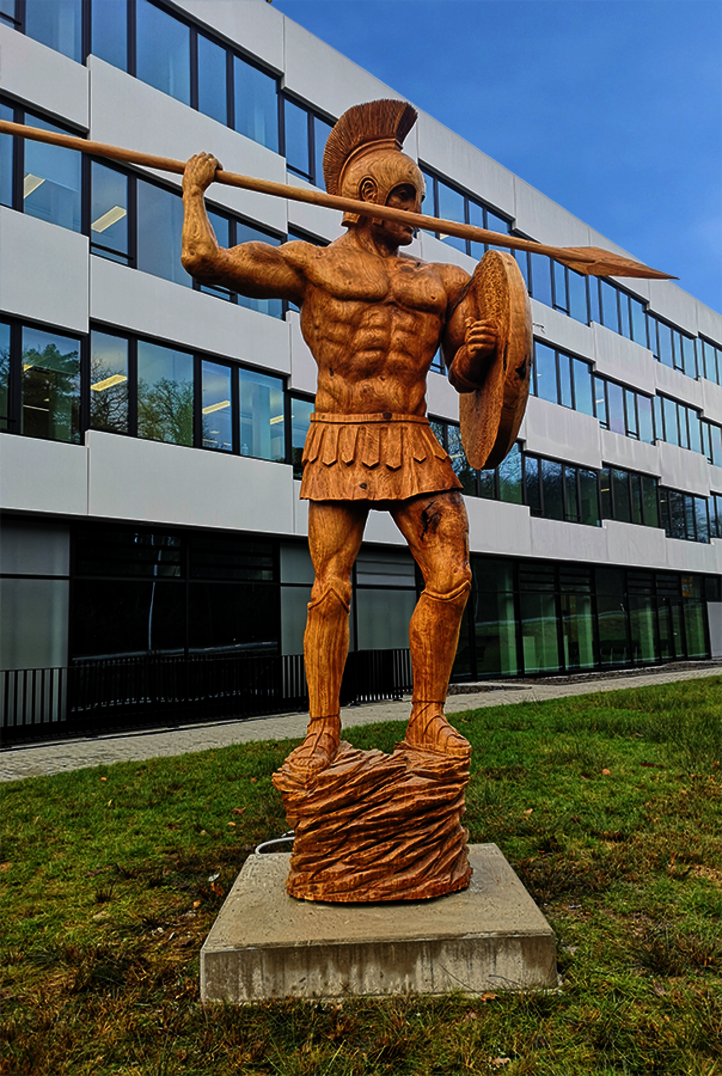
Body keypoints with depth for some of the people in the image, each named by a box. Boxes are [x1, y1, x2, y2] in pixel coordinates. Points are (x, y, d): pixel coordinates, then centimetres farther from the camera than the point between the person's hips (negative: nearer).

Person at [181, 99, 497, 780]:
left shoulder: (443, 282, 19)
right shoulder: (310, 265, 7)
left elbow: (463, 377, 19)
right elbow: (204, 260, 1)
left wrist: (477, 350, -4)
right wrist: (194, 191, 18)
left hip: (414, 446, 4)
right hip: (340, 445, -3)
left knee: (450, 577, -7)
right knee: (329, 590, -6)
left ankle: (427, 722, 7)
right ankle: (322, 732, 8)